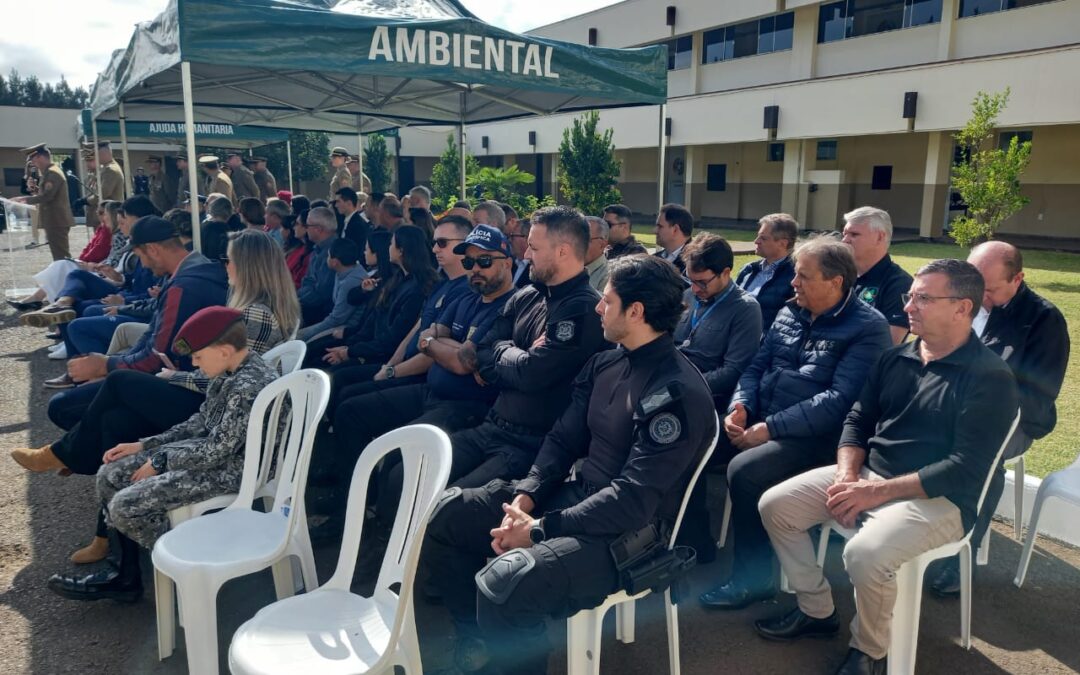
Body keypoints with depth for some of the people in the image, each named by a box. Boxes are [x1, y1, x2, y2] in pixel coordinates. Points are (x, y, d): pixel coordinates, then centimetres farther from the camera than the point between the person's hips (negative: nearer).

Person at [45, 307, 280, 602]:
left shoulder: (248, 387, -27)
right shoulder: (230, 371, 4)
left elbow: (218, 450, -24)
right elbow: (200, 422, 14)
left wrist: (159, 462, -11)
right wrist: (145, 445, 9)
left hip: (228, 468, -10)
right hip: (209, 449, 10)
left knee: (125, 507, -15)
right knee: (109, 477, 7)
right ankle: (122, 574, 15)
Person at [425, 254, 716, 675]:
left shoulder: (677, 393, -21)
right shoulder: (605, 364, 6)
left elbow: (633, 500, -24)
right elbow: (563, 439, 8)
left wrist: (540, 530, -22)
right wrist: (525, 497, -9)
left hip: (628, 533, -8)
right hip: (574, 495, 9)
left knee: (502, 581, -32)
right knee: (444, 514, 4)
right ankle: (479, 640, 19)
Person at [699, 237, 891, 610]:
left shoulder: (868, 328, -11)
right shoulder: (789, 314, 11)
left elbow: (840, 399, -21)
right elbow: (757, 366, 13)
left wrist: (770, 428, -24)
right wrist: (741, 405, -9)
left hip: (813, 436, -7)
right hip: (759, 420, 7)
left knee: (744, 470, -29)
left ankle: (753, 578, -8)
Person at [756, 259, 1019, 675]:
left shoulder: (990, 378, -13)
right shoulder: (895, 358, 7)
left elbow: (966, 468, -19)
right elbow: (857, 421, 10)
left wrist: (877, 492, -22)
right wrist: (847, 475, -10)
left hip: (938, 498, -7)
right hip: (868, 475, 7)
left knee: (865, 554, -33)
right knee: (775, 505, -5)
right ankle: (816, 610, 13)